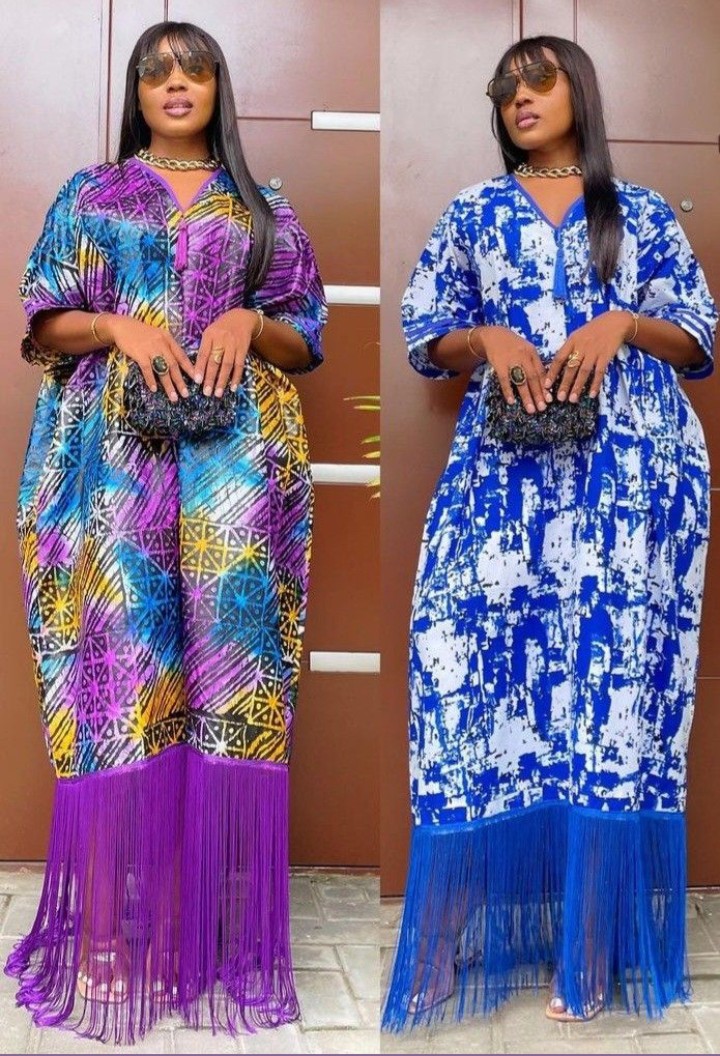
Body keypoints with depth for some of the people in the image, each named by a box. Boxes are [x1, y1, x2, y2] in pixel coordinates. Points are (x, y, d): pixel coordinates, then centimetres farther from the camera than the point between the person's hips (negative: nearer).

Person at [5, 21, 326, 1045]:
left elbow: (309, 339, 12)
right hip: (119, 452, 0)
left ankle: (211, 918, 3)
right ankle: (115, 927, -1)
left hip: (237, 458, 1)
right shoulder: (90, 195, 16)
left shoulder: (260, 205, 17)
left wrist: (251, 321, -8)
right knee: (122, 651, -8)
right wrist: (117, 326, -9)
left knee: (226, 650, -6)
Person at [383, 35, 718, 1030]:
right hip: (507, 471, 1)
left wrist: (621, 323, -9)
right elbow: (424, 337, 12)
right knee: (481, 669, -7)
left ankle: (591, 943, 5)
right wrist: (488, 338, -8)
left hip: (630, 471, 0)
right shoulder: (473, 211, 17)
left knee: (612, 668, -4)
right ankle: (456, 938, 3)